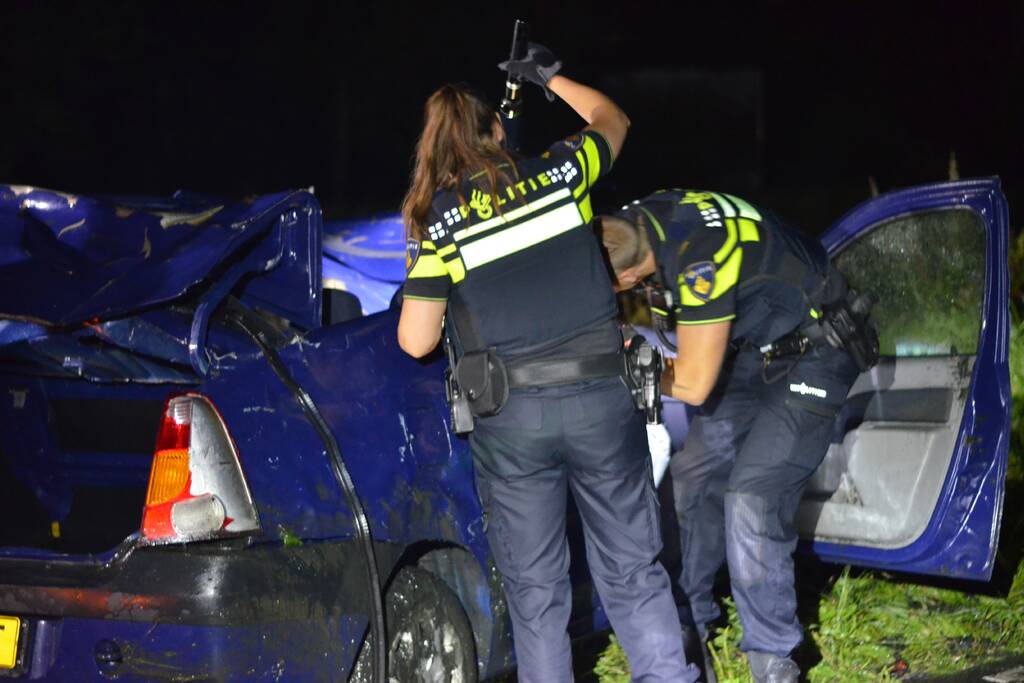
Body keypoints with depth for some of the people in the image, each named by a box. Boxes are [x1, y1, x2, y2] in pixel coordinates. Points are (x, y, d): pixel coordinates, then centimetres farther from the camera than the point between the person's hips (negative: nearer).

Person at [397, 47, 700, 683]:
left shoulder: (438, 221, -2)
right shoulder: (558, 173, 2)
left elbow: (416, 342, -2)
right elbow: (612, 119, 24)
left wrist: (423, 295, 18)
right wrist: (550, 77, 37)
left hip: (509, 417, -1)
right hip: (600, 398, 1)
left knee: (535, 588, 10)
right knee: (634, 571, 10)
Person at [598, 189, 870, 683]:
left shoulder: (700, 261, -36)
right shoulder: (636, 222, -11)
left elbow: (693, 384, -26)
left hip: (808, 359, -9)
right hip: (754, 348, 9)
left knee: (751, 498, -17)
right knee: (694, 476, 6)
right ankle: (691, 620, 22)